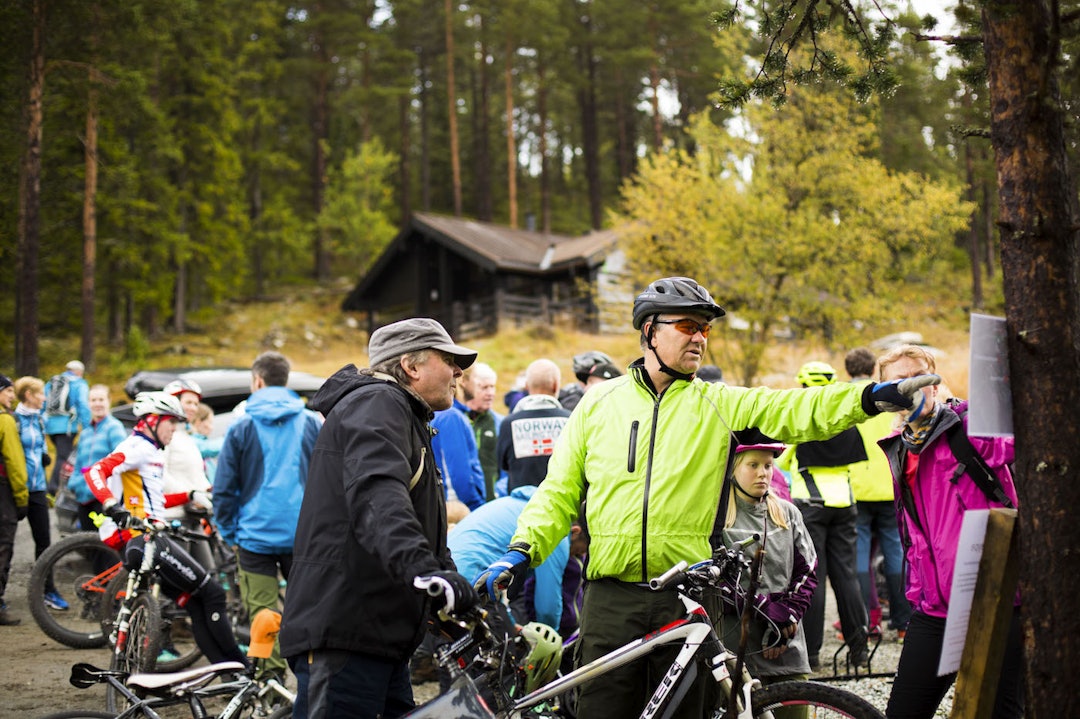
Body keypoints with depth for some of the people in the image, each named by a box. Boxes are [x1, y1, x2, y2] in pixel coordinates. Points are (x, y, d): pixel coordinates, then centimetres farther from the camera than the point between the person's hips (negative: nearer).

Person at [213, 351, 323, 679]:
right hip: (304, 534, 2)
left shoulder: (242, 427, -1)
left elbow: (223, 489, 0)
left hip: (255, 535, -2)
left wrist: (229, 532, 12)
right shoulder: (312, 423, 3)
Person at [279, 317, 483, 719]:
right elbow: (377, 494, -29)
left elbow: (425, 529, 34)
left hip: (382, 639, 11)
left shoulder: (410, 422, 28)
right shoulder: (376, 403, -9)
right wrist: (422, 566, -43)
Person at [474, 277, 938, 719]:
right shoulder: (600, 403, 9)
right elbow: (560, 492, 11)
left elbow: (796, 411, -7)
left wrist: (872, 398, -23)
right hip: (611, 598, 0)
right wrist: (522, 550, -3)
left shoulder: (721, 405, 6)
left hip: (686, 601, 0)